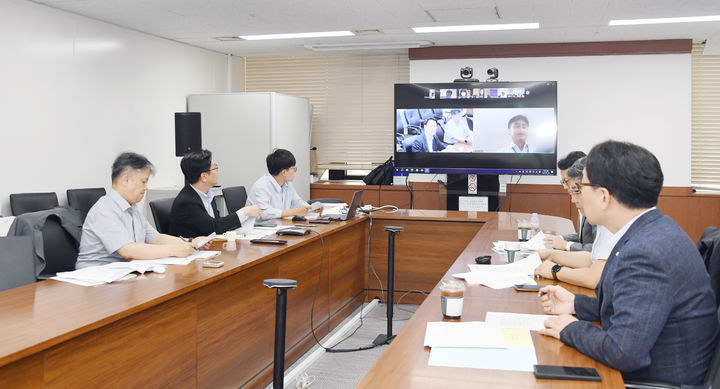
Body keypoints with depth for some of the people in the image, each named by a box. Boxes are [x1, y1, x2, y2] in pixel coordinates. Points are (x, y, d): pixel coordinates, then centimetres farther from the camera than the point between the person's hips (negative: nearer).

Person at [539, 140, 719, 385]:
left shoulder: (645, 254, -29)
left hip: (657, 380, -8)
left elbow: (623, 353, -32)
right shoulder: (655, 229, 2)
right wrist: (575, 304, 6)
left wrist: (571, 329, -16)